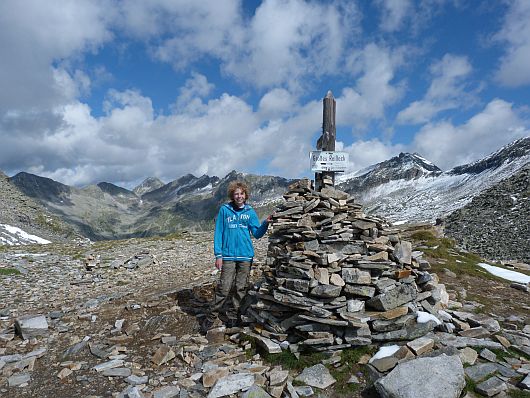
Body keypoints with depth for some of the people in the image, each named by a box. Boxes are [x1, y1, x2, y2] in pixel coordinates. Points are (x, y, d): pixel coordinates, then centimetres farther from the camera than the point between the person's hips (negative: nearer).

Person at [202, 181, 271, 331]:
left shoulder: (250, 211, 6)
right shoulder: (224, 210, 0)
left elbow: (257, 234, 4)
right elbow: (218, 233, 0)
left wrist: (266, 223, -14)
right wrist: (218, 255, -6)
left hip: (246, 256, 3)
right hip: (228, 255, -2)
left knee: (241, 288, 9)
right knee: (224, 288, -4)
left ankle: (233, 316, 23)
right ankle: (212, 317, 10)